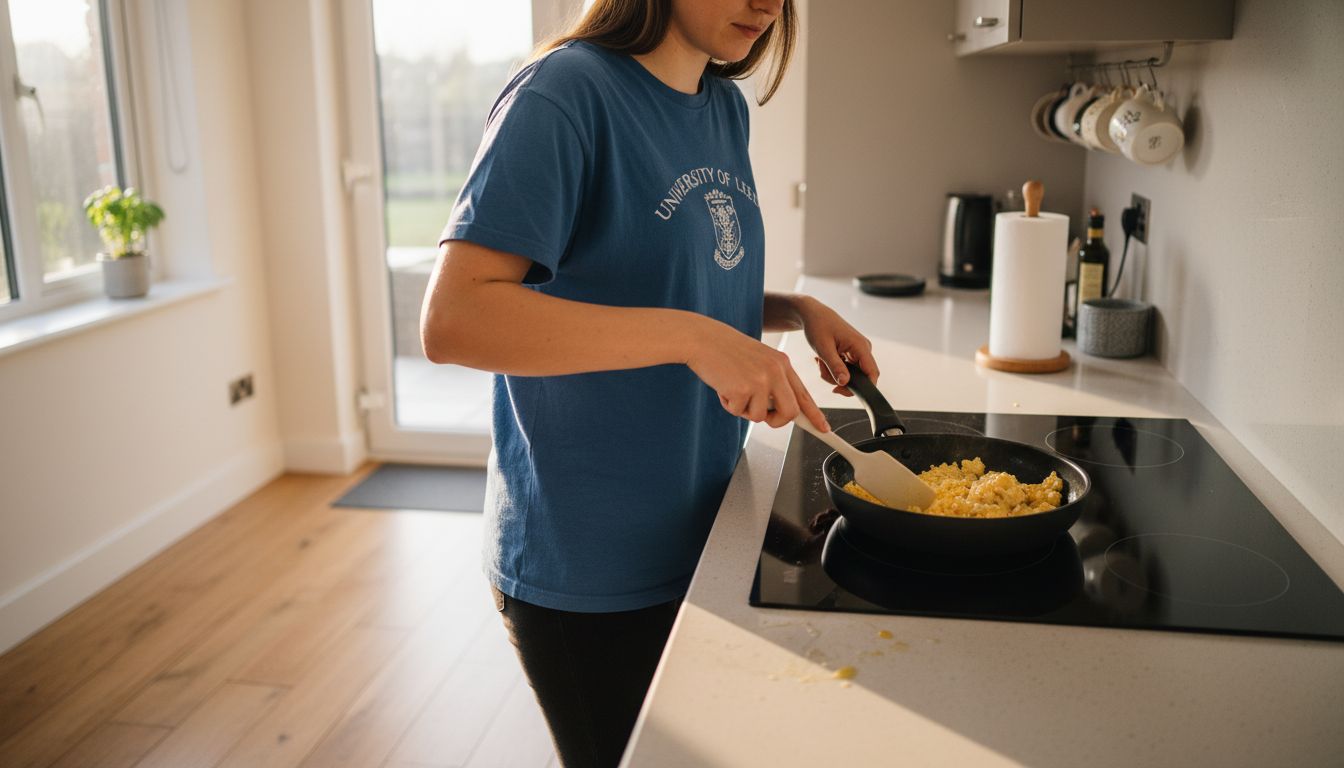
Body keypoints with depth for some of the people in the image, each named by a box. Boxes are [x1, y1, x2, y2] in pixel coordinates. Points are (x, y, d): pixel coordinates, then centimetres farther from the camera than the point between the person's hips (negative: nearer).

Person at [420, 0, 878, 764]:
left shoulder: (727, 109, 6)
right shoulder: (567, 93, -18)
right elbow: (452, 319, -27)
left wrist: (797, 310, -2)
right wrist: (691, 336, -33)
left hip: (702, 534, 8)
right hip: (588, 567, -7)